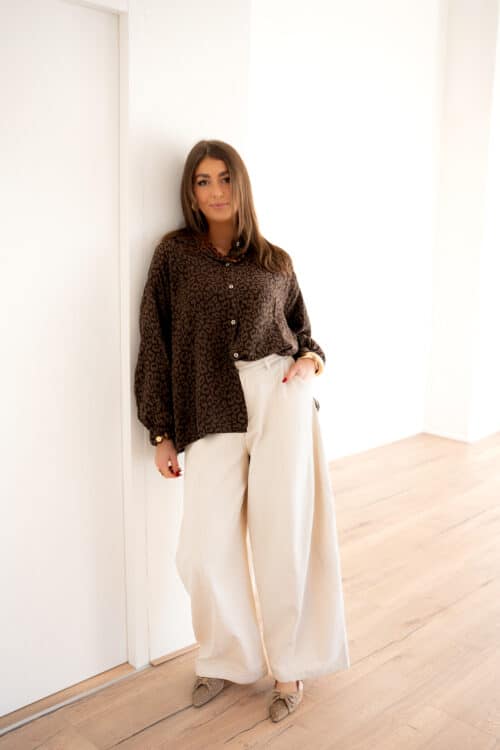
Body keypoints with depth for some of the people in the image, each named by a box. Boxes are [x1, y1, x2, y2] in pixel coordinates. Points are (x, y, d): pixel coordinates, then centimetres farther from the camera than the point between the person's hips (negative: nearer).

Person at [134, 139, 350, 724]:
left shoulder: (275, 261, 13)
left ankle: (289, 665, 22)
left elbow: (303, 331, 22)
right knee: (207, 549, -2)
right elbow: (155, 345, 5)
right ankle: (226, 659, 25)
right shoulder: (174, 255, 8)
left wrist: (310, 360, -2)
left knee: (282, 537, 1)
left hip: (280, 395, 1)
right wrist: (162, 433, 1)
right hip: (211, 408, 0)